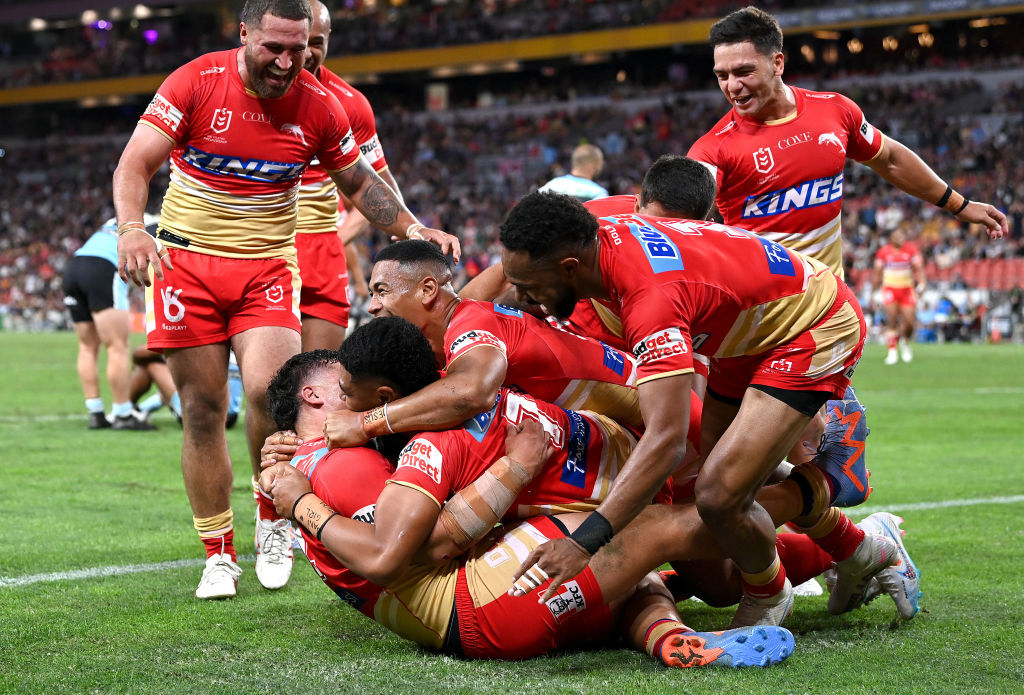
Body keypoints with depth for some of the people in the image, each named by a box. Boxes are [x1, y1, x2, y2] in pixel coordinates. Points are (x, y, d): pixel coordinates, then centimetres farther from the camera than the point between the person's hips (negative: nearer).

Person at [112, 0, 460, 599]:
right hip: (187, 263, -1)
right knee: (203, 411, -1)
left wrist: (413, 228, -3)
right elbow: (135, 164, -13)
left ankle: (274, 522, 4)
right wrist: (132, 229, -31)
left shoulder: (318, 106, -2)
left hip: (267, 267, 1)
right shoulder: (195, 83, -9)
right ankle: (219, 553, 12)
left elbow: (360, 182, 12)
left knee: (270, 392, -21)